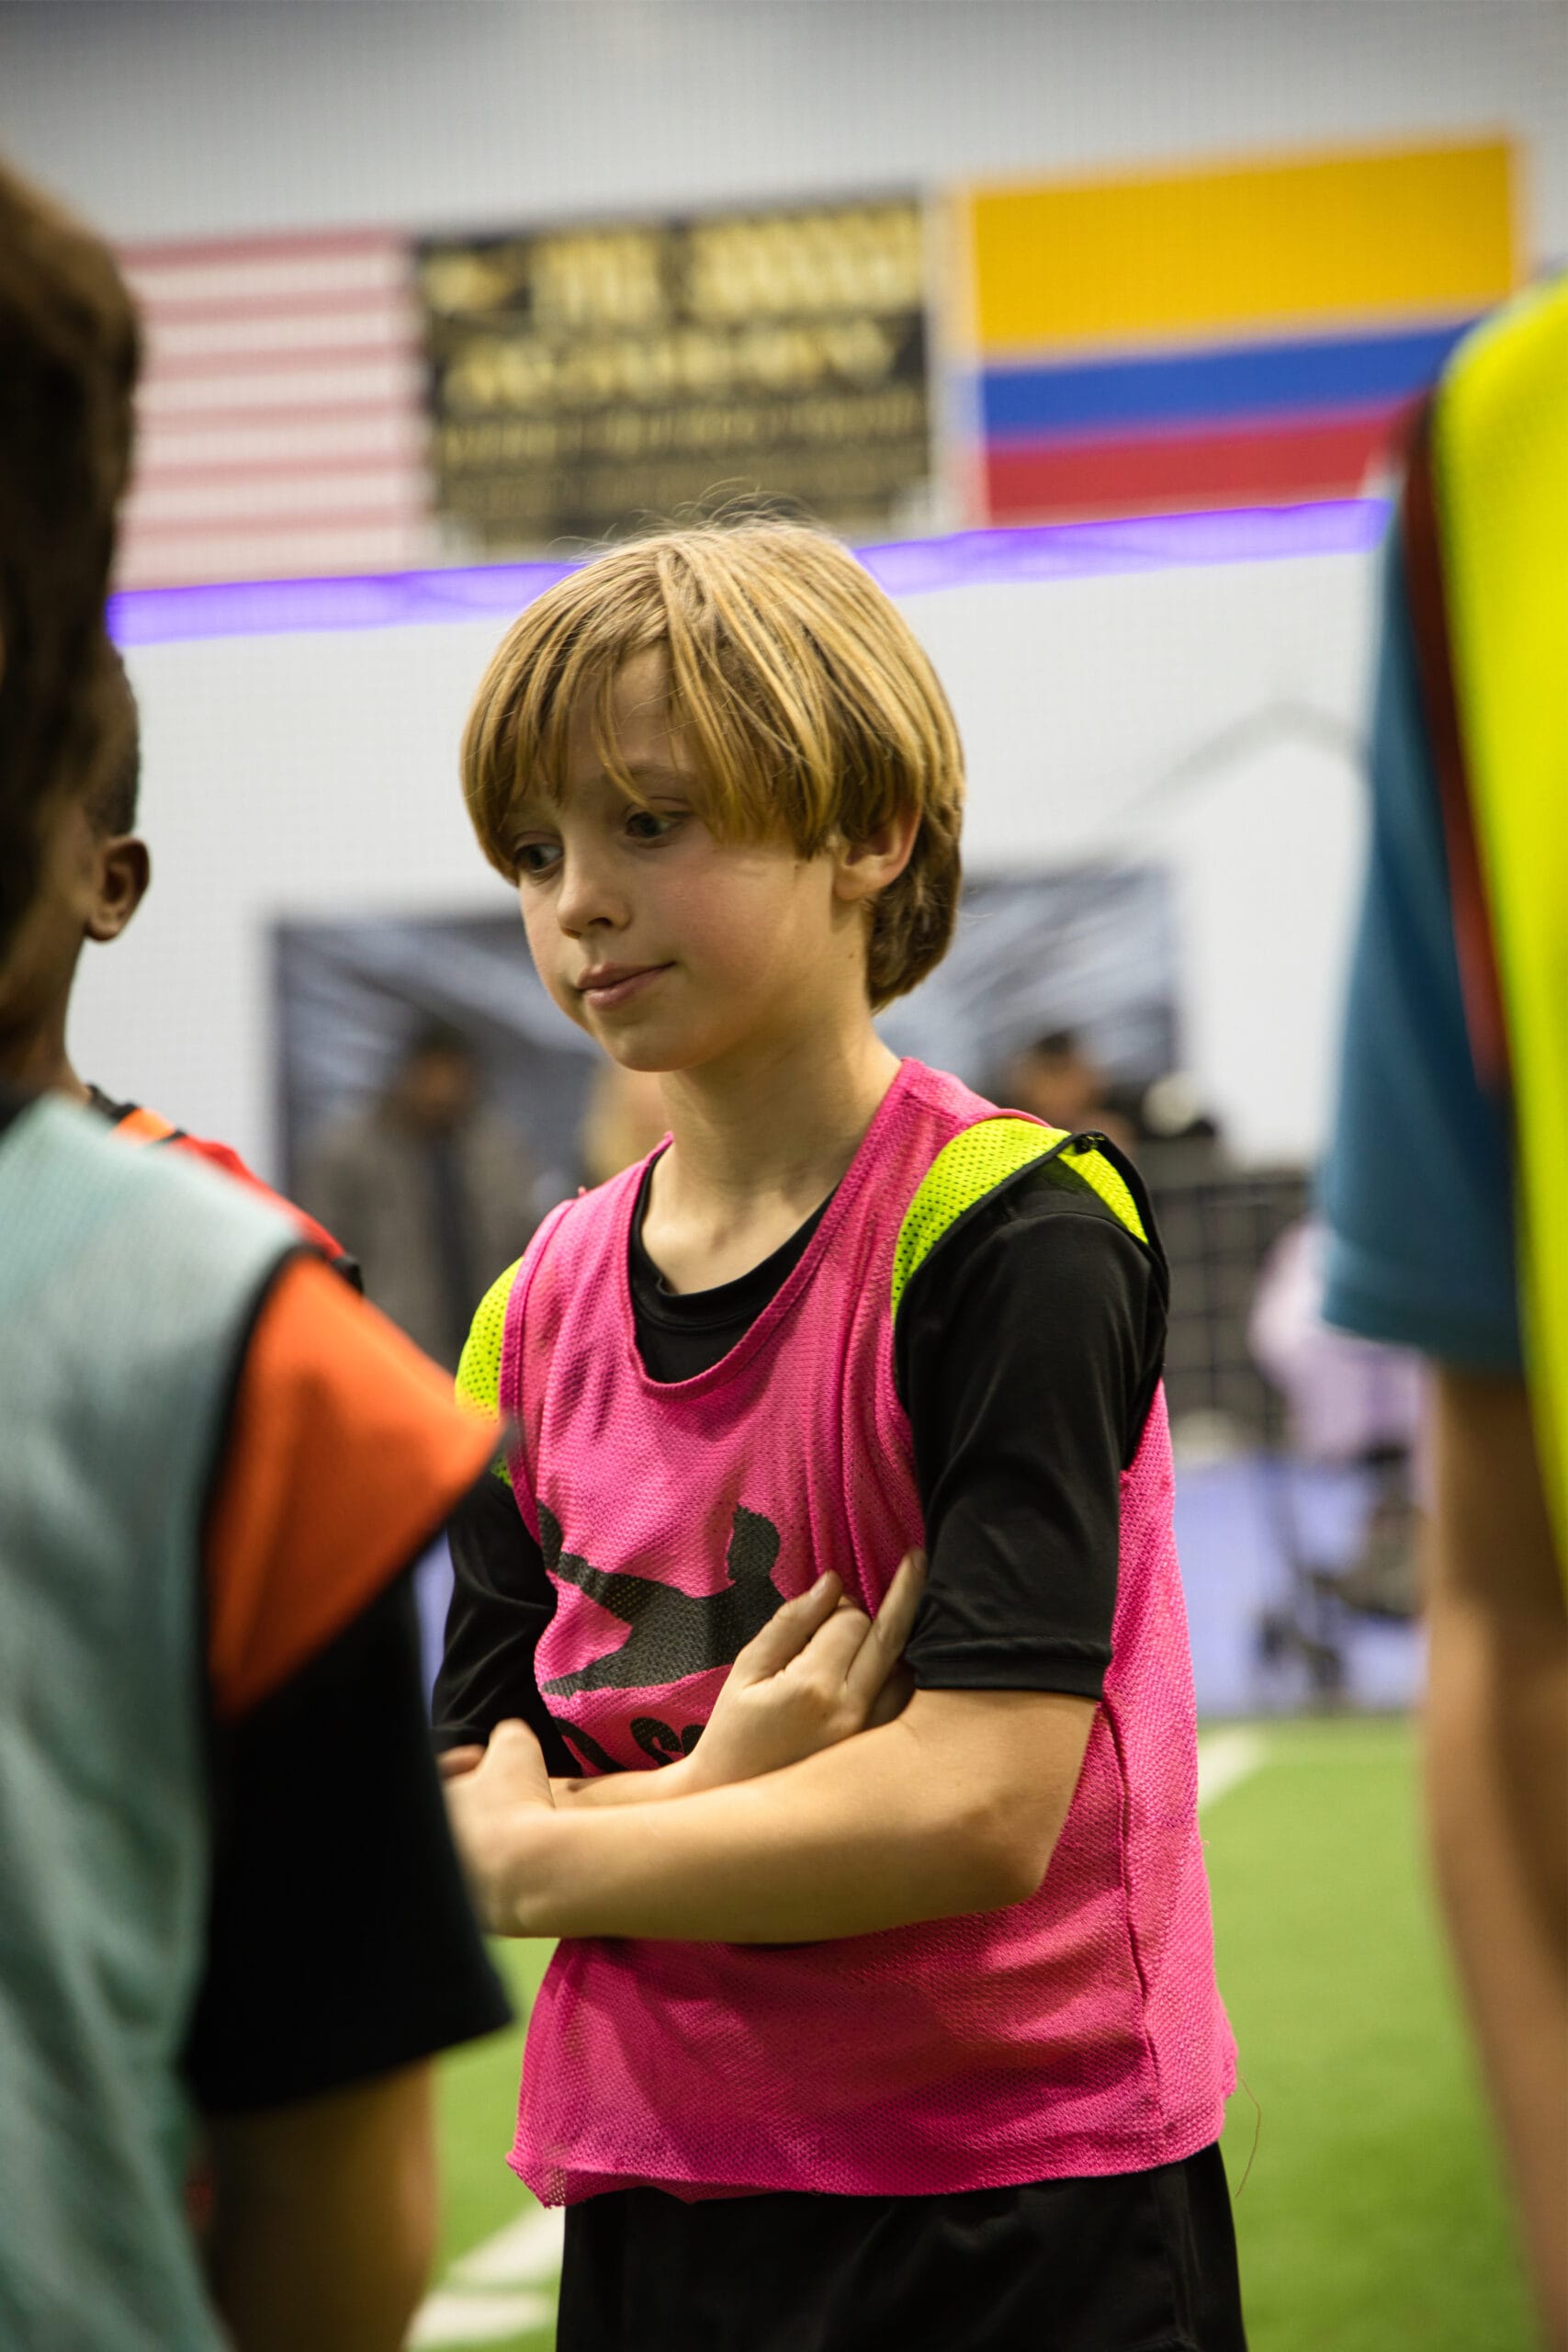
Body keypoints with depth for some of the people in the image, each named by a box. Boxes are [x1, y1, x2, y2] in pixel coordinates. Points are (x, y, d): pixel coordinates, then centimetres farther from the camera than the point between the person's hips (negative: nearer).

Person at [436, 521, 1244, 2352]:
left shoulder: (1011, 1231, -13)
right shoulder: (537, 1316, 5)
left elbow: (985, 1804, -20)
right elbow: (469, 1812, 3)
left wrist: (542, 1855, -9)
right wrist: (718, 1786, -17)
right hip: (650, 2204, 5)